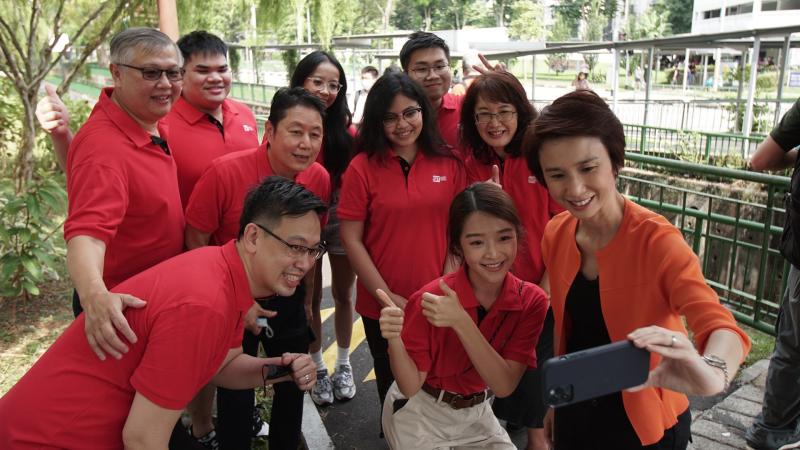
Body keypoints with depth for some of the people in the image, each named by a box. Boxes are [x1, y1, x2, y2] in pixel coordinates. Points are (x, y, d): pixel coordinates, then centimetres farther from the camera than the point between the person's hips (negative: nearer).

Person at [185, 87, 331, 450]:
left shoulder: (320, 179, -11)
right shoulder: (224, 172, -23)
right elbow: (195, 245, -14)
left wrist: (306, 299, 11)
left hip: (289, 300, 4)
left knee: (293, 386, 17)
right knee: (236, 390, 9)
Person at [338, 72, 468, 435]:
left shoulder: (449, 163, -1)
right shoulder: (362, 167, -9)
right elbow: (351, 239, -9)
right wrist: (387, 297, -11)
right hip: (382, 308, -1)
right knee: (394, 389, 19)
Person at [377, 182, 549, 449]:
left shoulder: (532, 301, -17)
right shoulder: (430, 299, -27)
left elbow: (505, 385, -24)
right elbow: (410, 387, -20)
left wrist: (462, 322, -37)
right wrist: (395, 339, -40)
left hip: (477, 413, 3)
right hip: (419, 415, -3)